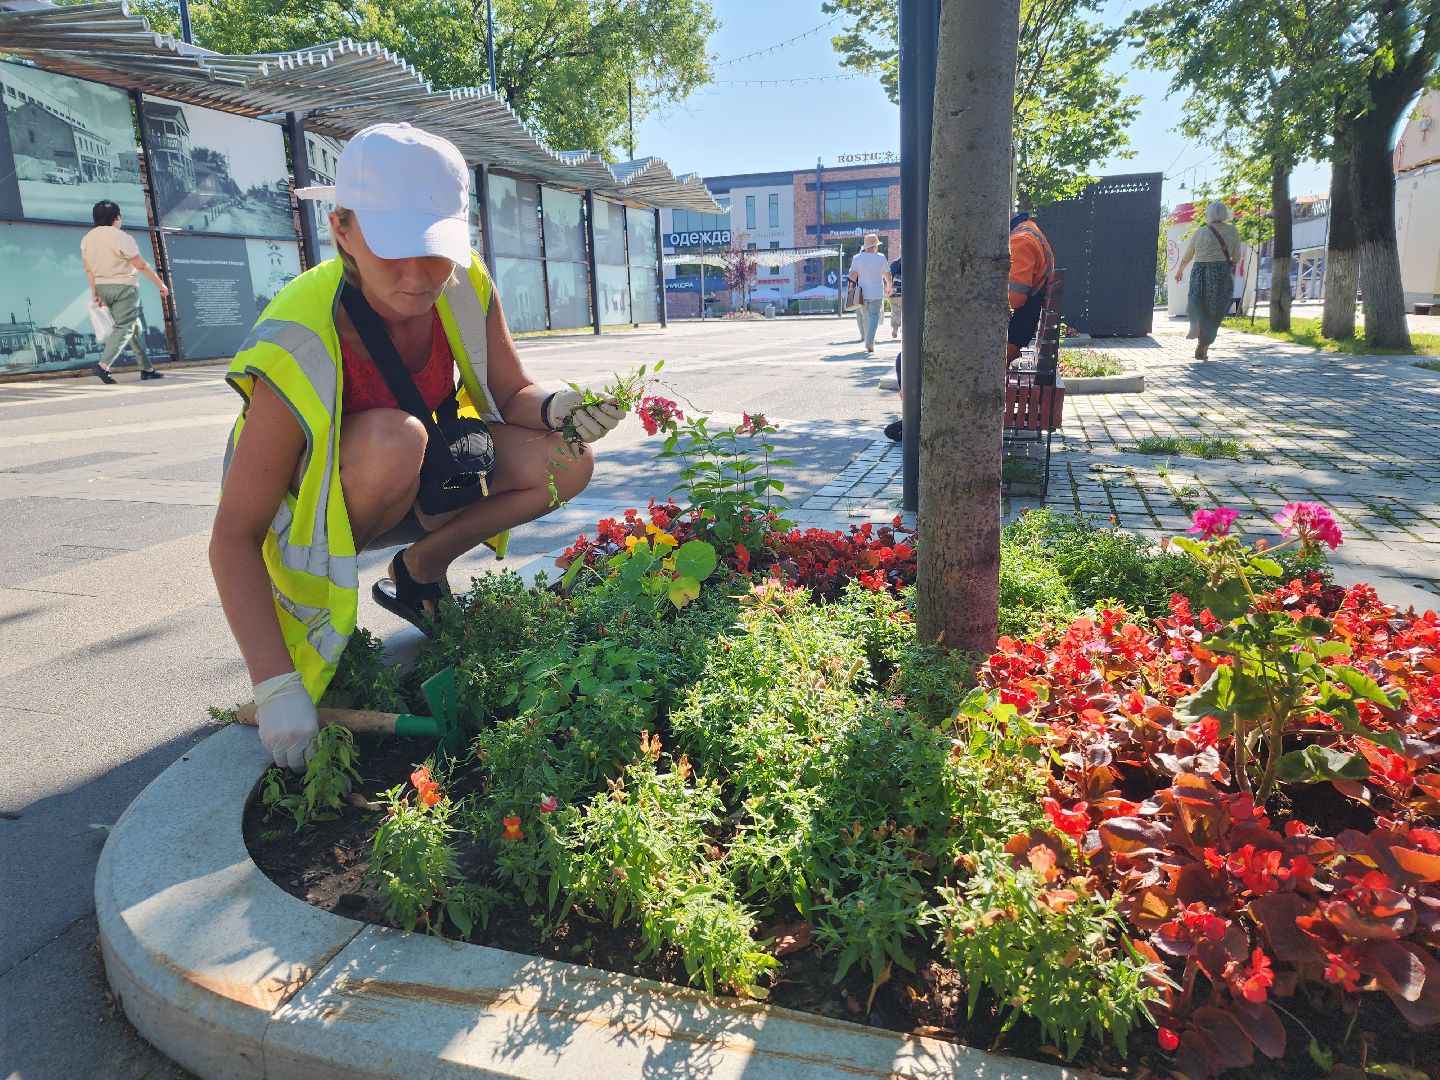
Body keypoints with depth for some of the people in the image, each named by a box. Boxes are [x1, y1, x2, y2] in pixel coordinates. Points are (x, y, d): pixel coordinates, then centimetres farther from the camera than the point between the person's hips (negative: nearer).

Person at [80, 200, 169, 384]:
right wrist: (161, 284, -4)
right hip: (124, 286, -8)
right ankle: (104, 365, -25)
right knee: (124, 327, -9)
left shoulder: (86, 239, 8)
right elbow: (142, 266, -12)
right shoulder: (121, 238, -13)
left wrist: (94, 292, 3)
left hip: (102, 287, 8)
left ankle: (146, 368, 14)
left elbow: (88, 270, 4)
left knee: (135, 326, 14)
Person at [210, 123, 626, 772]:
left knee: (565, 464, -16)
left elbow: (513, 394, -5)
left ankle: (417, 571, 5)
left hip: (418, 483, 5)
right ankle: (320, 599, -9)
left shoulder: (465, 289, -19)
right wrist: (276, 686, -36)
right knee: (396, 438, -37)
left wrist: (558, 407, -31)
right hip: (314, 504, -4)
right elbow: (233, 537, -29)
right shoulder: (297, 354, -32)